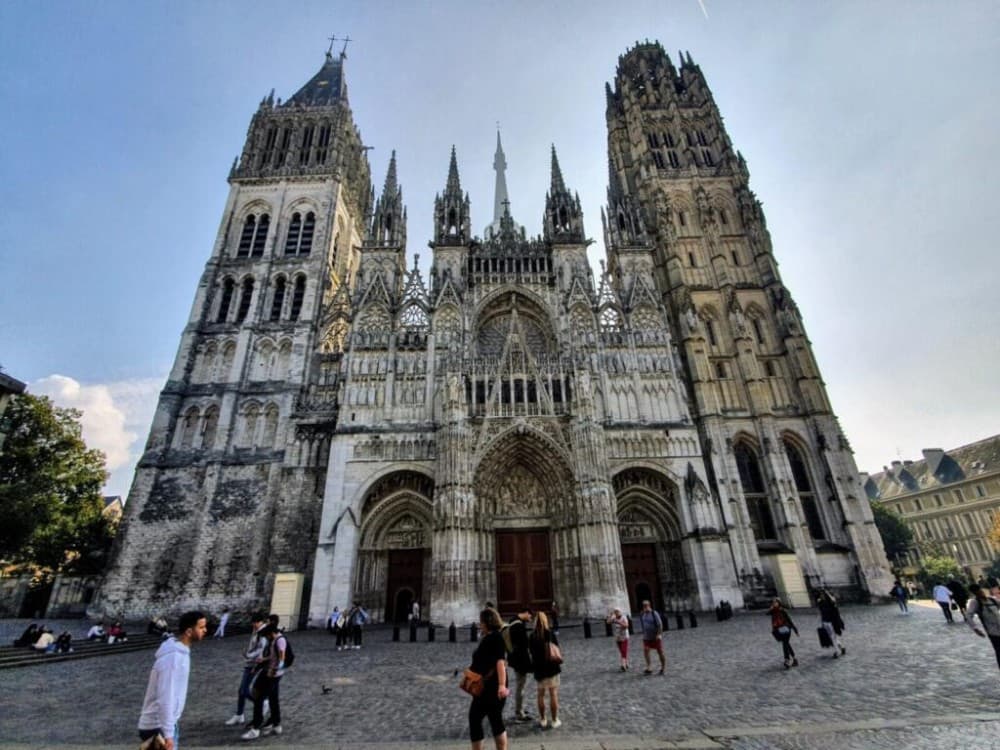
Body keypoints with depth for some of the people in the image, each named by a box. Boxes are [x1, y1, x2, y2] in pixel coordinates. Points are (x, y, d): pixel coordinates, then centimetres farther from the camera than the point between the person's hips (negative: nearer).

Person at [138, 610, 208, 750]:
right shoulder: (173, 657, -26)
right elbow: (165, 699, -26)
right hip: (158, 727, -9)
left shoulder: (180, 653, 4)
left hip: (164, 724, 9)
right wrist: (168, 734, -22)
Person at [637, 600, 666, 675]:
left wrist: (659, 634, -21)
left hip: (656, 637, -4)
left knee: (660, 652, 6)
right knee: (645, 650, -11)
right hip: (647, 637, 4)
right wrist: (643, 633, 18)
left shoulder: (654, 614, -15)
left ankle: (663, 667, 24)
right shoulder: (642, 614, 2)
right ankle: (649, 667, -7)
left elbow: (660, 624, -15)